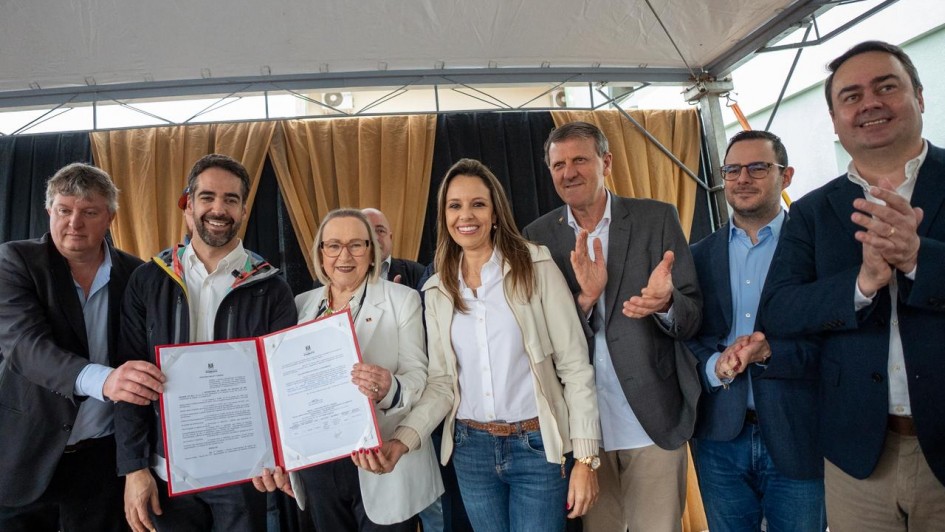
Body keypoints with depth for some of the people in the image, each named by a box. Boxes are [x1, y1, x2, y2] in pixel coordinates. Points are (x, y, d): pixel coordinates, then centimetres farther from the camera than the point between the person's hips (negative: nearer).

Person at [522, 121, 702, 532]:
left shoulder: (656, 218, -1)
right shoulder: (539, 236, 2)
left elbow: (692, 317, -3)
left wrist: (665, 302, -26)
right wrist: (584, 297, -21)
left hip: (654, 420, -1)